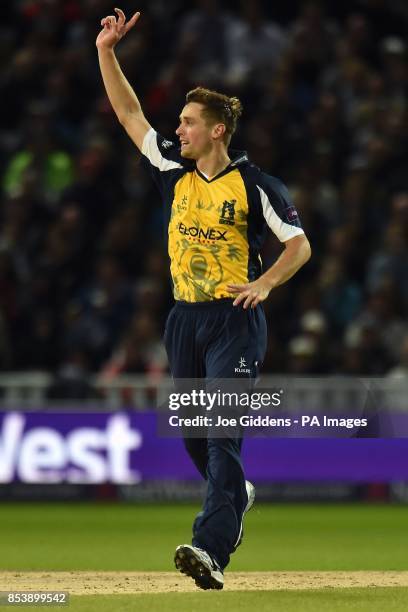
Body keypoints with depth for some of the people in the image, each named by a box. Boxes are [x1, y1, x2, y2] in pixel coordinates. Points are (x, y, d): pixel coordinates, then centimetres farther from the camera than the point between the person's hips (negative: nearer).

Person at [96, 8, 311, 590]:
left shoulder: (254, 184, -7)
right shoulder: (175, 171, 9)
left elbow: (299, 244, -4)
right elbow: (130, 113, 11)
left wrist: (265, 283, -19)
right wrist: (106, 52, 5)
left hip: (234, 320, -6)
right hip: (185, 319, 6)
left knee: (222, 434, -15)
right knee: (192, 433, 12)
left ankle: (212, 549, -26)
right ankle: (237, 497, 40)